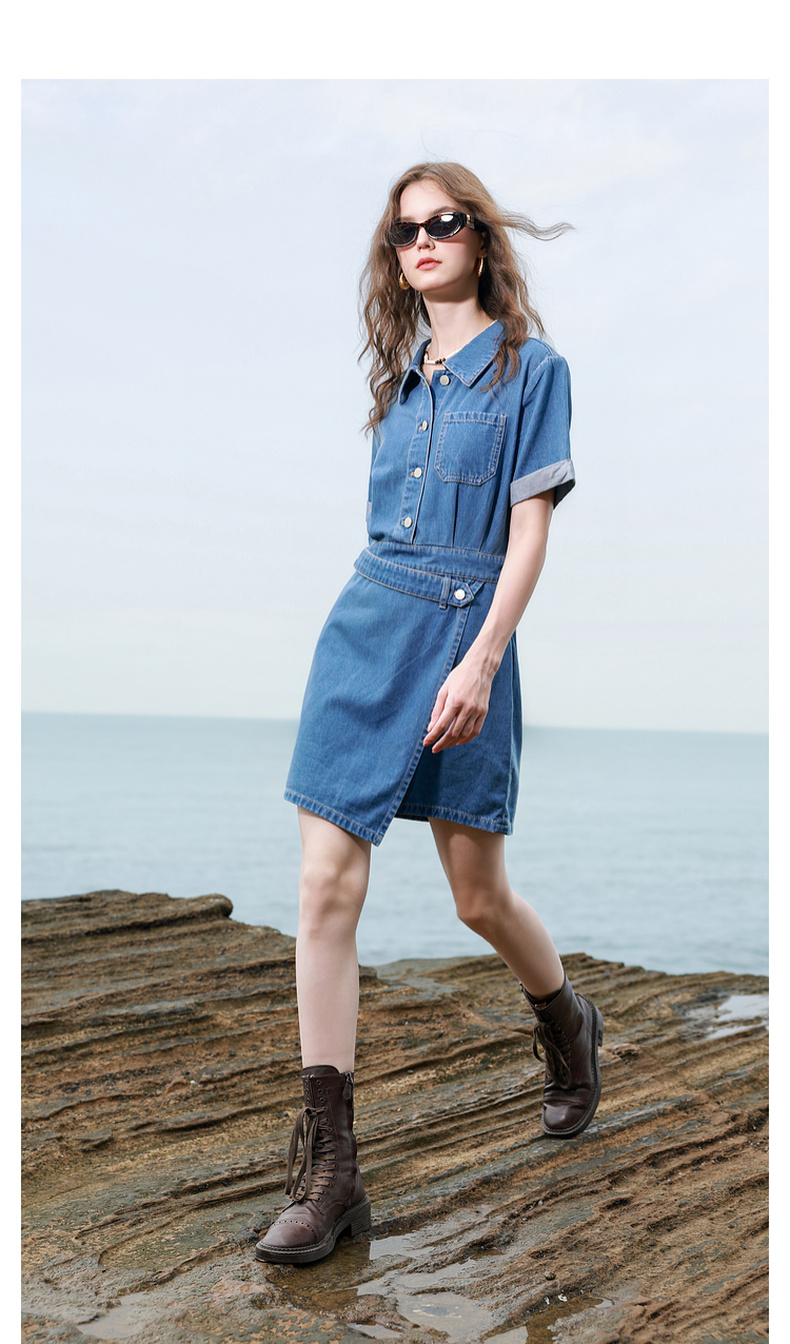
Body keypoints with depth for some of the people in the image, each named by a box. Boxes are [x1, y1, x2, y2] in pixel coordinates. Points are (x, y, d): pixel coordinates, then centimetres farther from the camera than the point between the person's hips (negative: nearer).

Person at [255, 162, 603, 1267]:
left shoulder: (530, 367, 1)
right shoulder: (400, 375, 17)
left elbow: (530, 529, -7)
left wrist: (481, 660, -17)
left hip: (463, 639, -4)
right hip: (363, 626, 5)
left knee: (480, 897, 5)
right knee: (327, 887, -7)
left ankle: (569, 1022, 40)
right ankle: (329, 1171, -1)